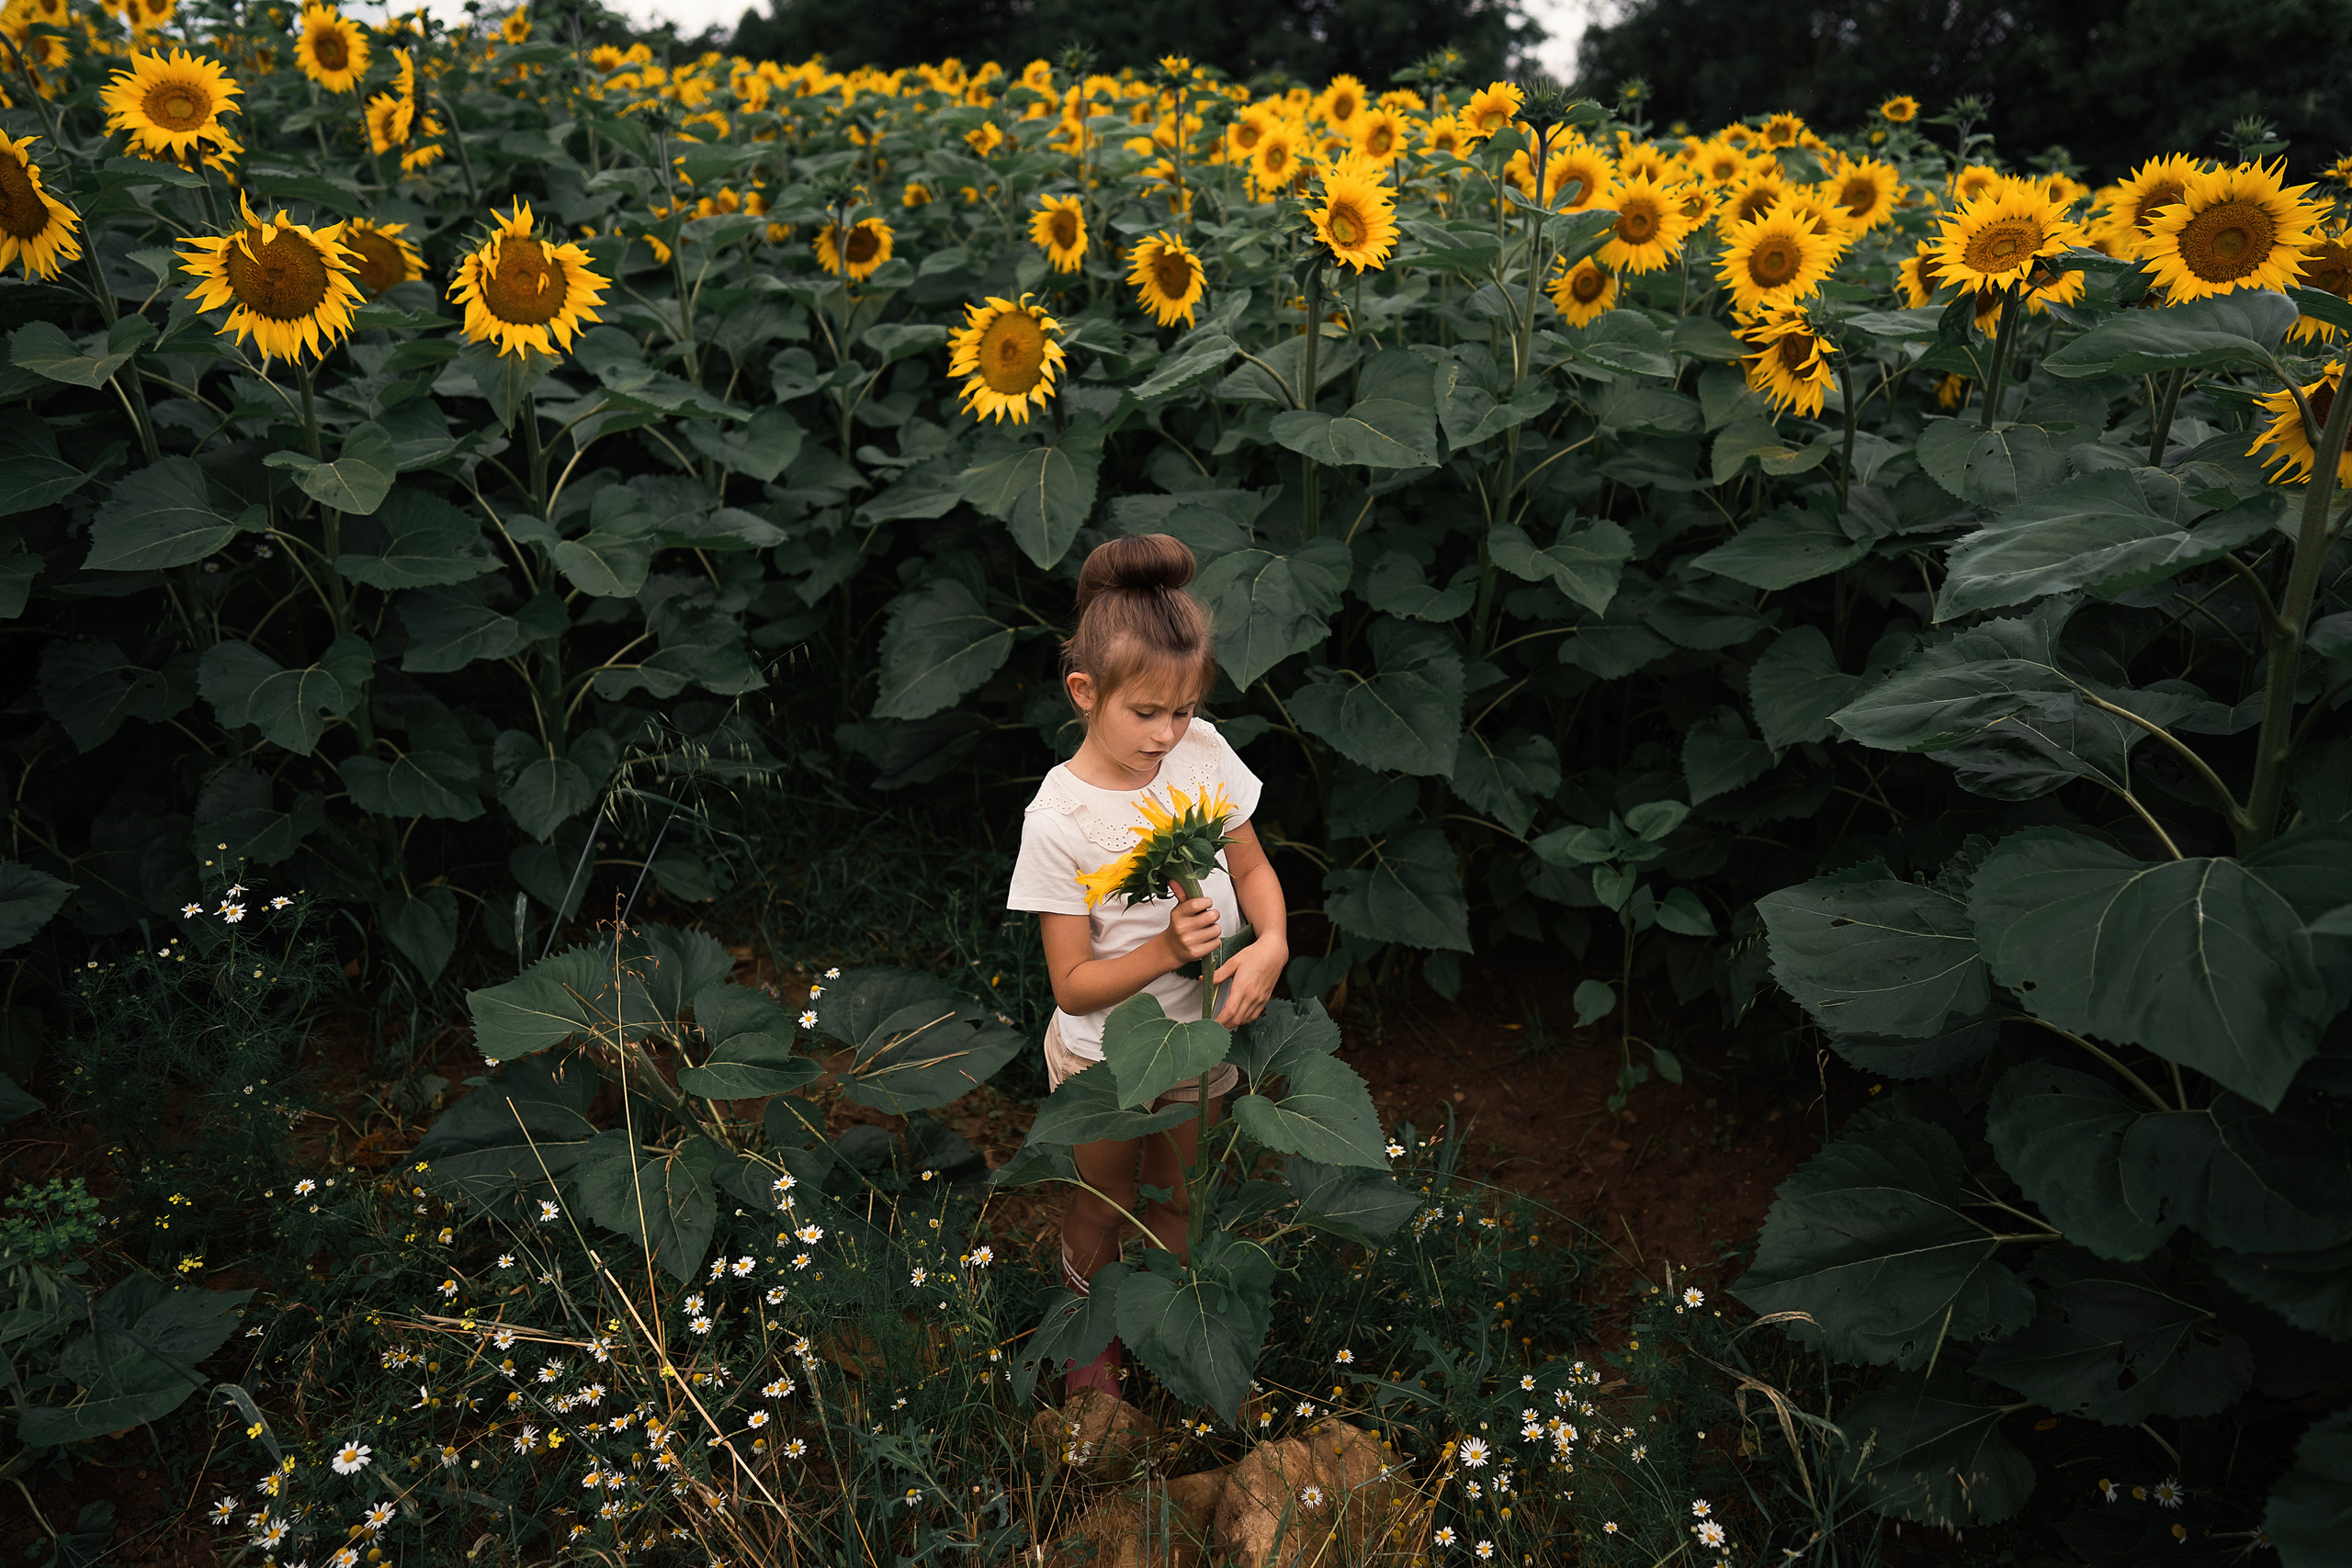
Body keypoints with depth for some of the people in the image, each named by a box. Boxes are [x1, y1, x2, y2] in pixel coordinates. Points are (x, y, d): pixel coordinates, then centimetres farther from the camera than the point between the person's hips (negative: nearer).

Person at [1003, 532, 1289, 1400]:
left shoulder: (1203, 752, -16)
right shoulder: (1059, 819, -28)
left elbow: (1252, 866, -1)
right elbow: (1074, 984, -21)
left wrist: (1272, 944, -20)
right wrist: (1166, 949, -36)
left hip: (1199, 1035, 4)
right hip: (1106, 1056, -3)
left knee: (1173, 1192, 26)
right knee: (1104, 1204, 22)